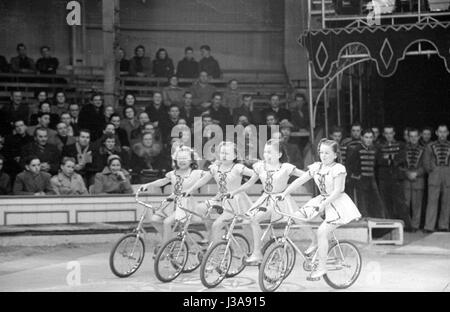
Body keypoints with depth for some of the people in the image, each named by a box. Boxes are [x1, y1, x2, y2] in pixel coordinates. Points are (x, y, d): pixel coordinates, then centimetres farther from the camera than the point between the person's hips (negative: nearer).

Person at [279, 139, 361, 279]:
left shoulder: (338, 169, -14)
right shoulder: (316, 167, 5)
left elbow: (337, 191, -21)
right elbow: (299, 181, 3)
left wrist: (323, 204, -31)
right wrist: (285, 193, -7)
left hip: (337, 203, -7)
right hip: (322, 200, 7)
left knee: (322, 231, -21)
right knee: (298, 216, -12)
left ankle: (322, 267, -10)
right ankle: (314, 242, 9)